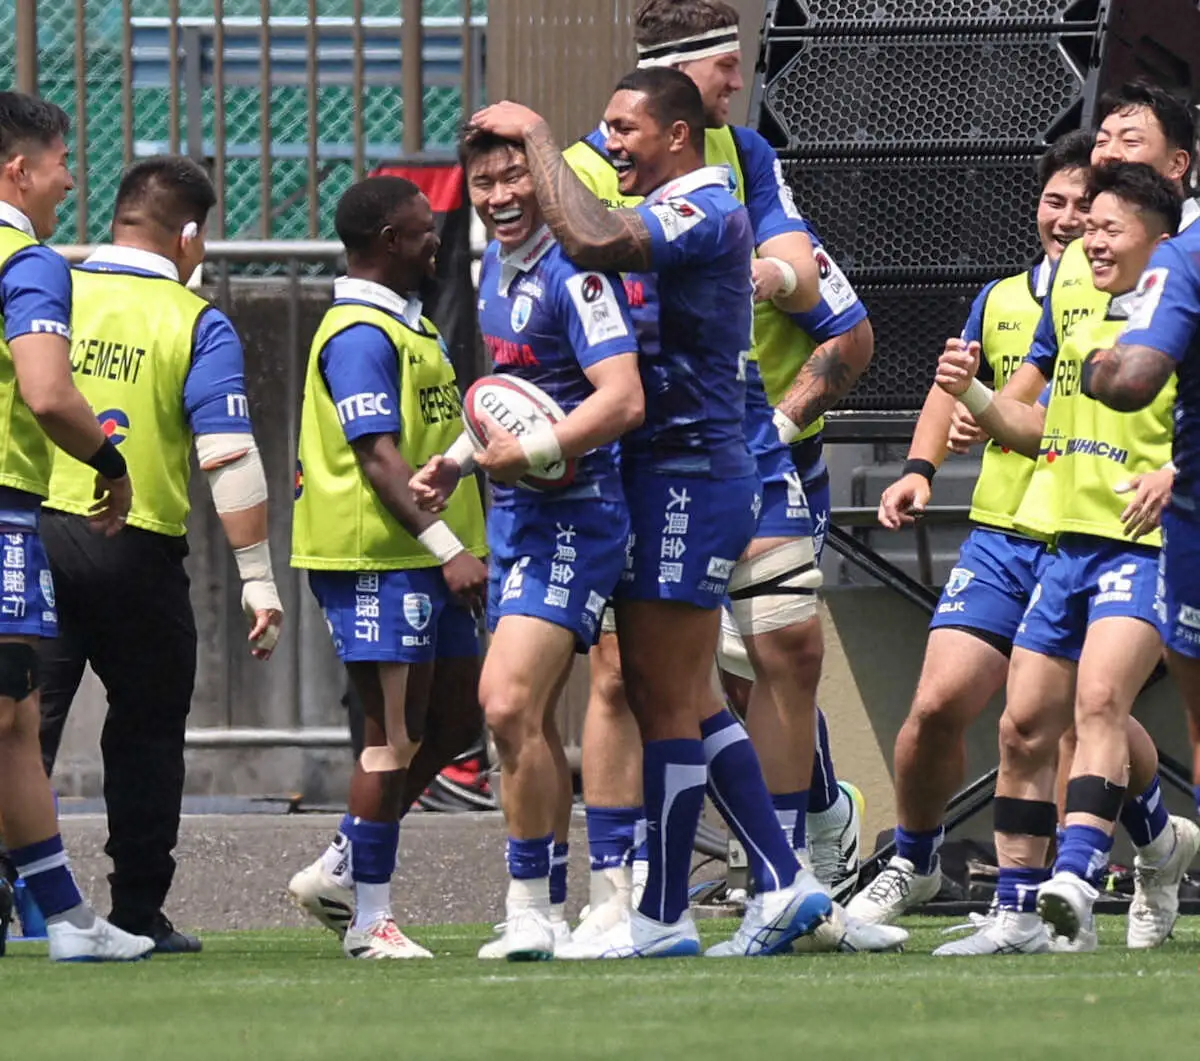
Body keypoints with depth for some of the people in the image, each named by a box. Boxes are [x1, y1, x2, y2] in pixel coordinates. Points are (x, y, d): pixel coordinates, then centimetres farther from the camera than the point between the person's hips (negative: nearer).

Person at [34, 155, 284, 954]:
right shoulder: (197, 325, -3)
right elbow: (229, 458, -9)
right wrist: (258, 579, -5)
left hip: (34, 532, 2)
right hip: (139, 550, -2)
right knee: (147, 732, 12)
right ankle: (138, 912, 13)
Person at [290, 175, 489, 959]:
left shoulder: (411, 325, 19)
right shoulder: (359, 335, -14)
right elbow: (377, 457, -21)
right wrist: (447, 546, -26)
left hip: (426, 559, 10)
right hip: (379, 560, -10)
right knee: (395, 737, -8)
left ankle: (338, 874, 19)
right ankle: (369, 918, -3)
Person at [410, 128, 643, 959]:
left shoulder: (572, 273, -16)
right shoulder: (496, 266, 13)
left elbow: (623, 399, -25)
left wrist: (530, 453, -24)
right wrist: (460, 461, 17)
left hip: (573, 514, -10)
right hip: (516, 515, 10)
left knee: (509, 705, -18)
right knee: (528, 719, 13)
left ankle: (530, 908, -10)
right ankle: (551, 912, 21)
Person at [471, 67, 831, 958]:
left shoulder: (707, 214, -15)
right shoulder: (679, 216, 18)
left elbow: (593, 241, -32)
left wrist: (536, 136, -22)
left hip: (689, 475, -10)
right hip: (672, 476, 10)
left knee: (665, 702, -5)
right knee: (685, 702, 12)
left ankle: (663, 917, -1)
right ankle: (783, 881, 14)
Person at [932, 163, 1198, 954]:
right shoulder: (1083, 329, 18)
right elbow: (1042, 430, 28)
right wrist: (972, 394, 12)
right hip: (1068, 541, 8)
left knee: (1098, 697, -26)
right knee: (1025, 725, 5)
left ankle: (1076, 881, -37)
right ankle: (1018, 915, 12)